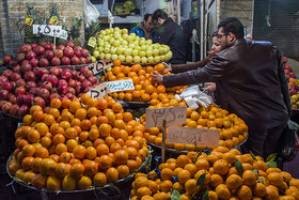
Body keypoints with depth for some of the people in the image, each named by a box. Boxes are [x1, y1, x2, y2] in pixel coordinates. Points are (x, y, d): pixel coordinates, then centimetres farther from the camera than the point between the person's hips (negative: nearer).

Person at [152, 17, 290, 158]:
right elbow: (282, 81, 8)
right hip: (280, 115, 6)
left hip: (255, 120, -6)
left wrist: (164, 80, 0)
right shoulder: (270, 49, 3)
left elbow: (198, 75, -10)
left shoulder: (226, 58, -14)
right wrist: (287, 111, 18)